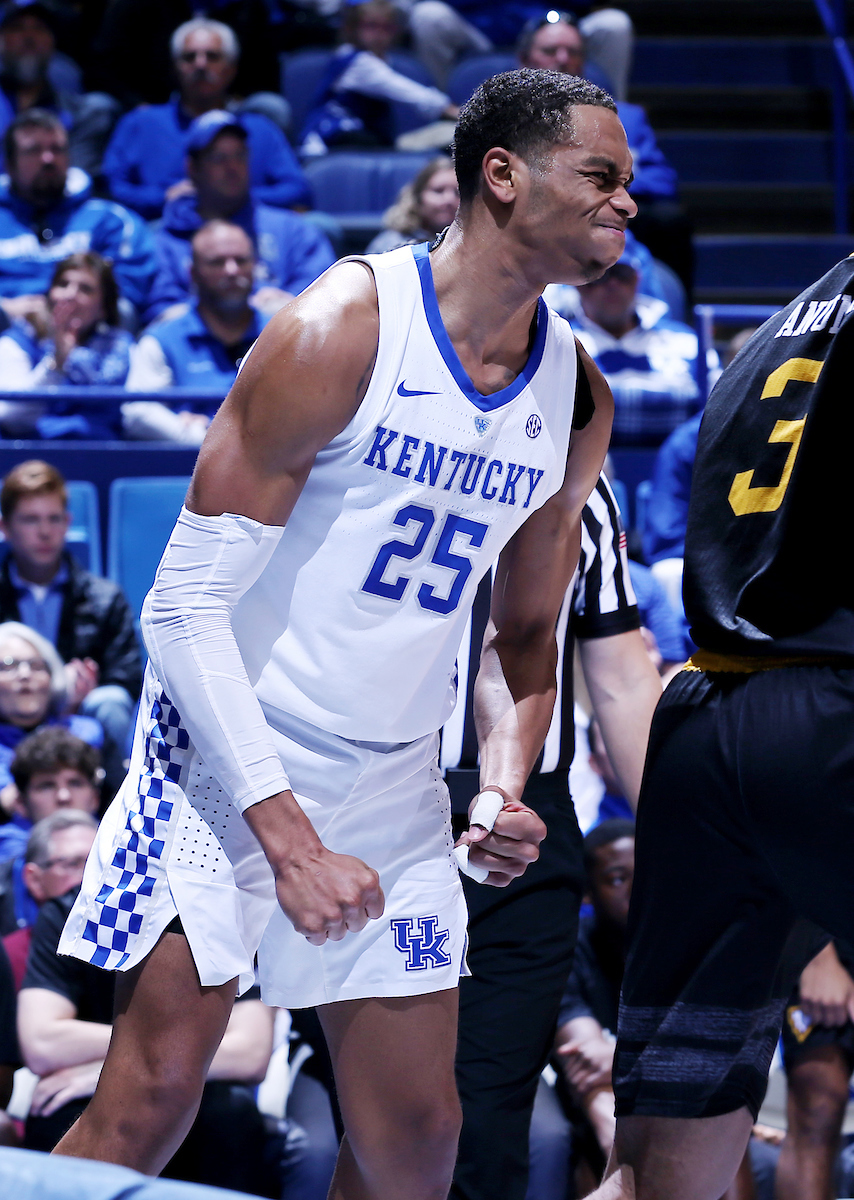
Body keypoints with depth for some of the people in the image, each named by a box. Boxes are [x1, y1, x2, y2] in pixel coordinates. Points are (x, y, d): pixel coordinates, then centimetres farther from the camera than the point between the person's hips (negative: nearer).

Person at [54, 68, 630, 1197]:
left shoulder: (578, 404, 4)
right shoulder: (341, 331, -16)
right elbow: (186, 605, -16)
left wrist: (506, 787, -4)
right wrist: (289, 838, -21)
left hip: (397, 787, 6)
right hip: (232, 760, -6)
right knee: (152, 1099, -14)